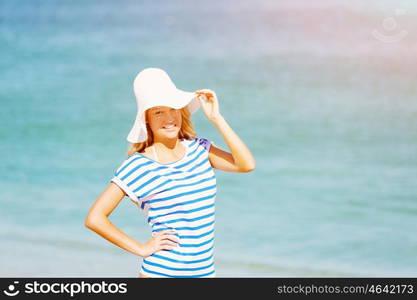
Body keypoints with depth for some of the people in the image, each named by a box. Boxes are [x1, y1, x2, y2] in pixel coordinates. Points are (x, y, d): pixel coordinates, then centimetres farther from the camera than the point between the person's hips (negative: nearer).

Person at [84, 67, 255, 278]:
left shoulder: (198, 148, 6)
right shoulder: (138, 166, -8)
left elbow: (246, 164, -7)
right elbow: (94, 218, -11)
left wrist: (216, 118, -6)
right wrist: (141, 249, -10)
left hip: (205, 271, 5)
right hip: (160, 272, -5)